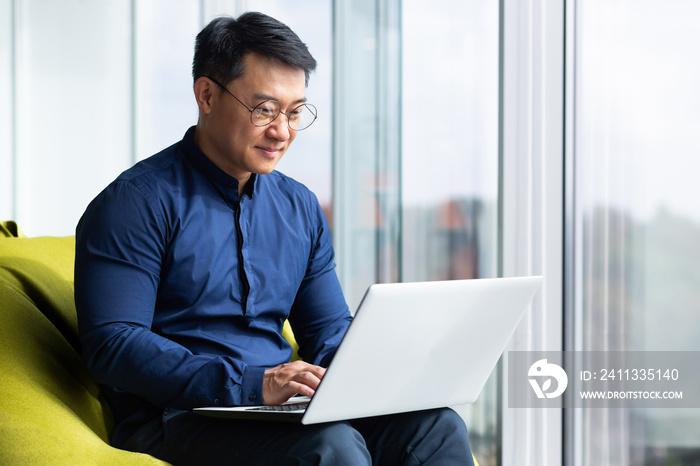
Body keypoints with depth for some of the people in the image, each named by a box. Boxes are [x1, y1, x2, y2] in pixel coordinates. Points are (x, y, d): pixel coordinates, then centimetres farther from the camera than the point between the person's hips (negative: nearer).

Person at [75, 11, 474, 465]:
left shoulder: (301, 207, 16)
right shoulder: (138, 202, -6)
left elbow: (329, 332, 21)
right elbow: (112, 344, -16)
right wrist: (251, 384, -24)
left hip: (278, 410, 7)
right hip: (176, 420, -7)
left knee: (438, 426, -16)